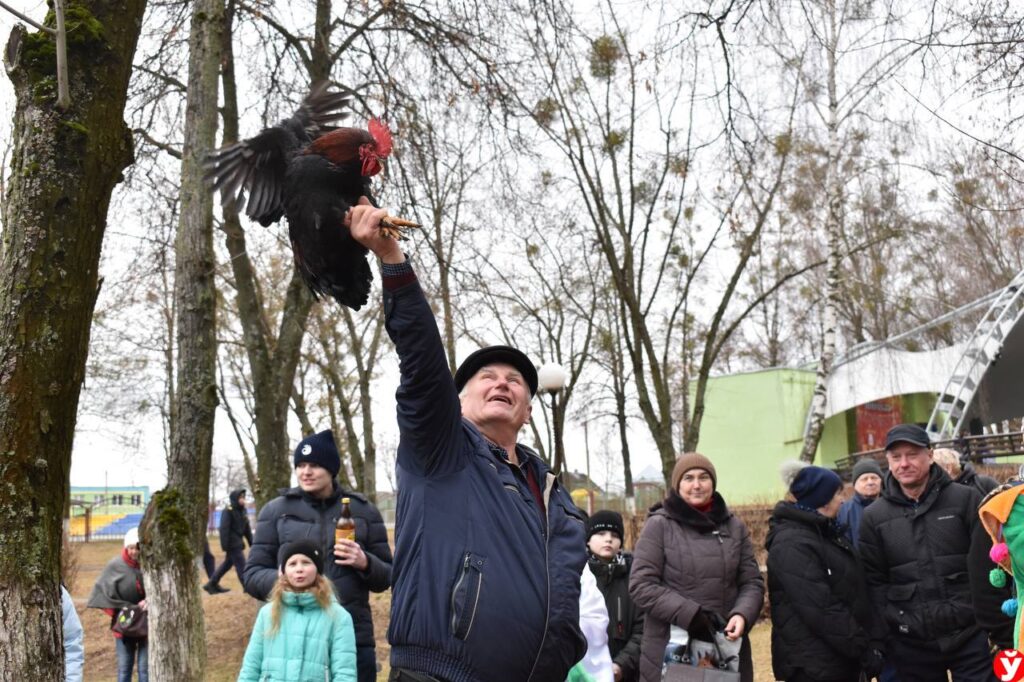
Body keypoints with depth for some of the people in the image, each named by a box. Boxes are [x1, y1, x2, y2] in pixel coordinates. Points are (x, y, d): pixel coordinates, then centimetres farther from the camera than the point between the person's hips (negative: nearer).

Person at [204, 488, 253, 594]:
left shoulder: (243, 511, 11)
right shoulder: (228, 511, -14)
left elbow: (247, 529, 16)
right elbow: (224, 529, -17)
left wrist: (252, 543, 14)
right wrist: (225, 546, -20)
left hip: (238, 542, 9)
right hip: (232, 543, -9)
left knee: (228, 563, 15)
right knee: (241, 565, -6)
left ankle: (212, 584, 25)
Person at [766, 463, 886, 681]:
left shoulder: (830, 533, 14)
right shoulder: (792, 545, -18)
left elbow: (859, 594, 11)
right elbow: (821, 610, -23)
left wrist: (875, 642, -1)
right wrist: (864, 650, -17)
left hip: (844, 661, 9)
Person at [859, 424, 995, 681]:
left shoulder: (966, 499, 0)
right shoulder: (874, 517, 2)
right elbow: (874, 581, 3)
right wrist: (895, 622, -6)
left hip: (970, 634, -1)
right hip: (912, 643, 1)